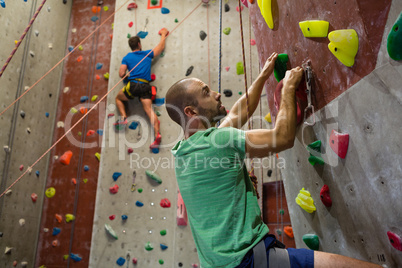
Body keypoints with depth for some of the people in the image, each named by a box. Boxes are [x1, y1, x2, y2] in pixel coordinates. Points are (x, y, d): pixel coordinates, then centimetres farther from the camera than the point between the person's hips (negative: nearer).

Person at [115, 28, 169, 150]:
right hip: (145, 86, 2)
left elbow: (121, 74, 3)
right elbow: (161, 48, 28)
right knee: (149, 109, -7)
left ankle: (123, 117, 5)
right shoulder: (147, 54, 15)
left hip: (133, 85, -1)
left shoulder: (127, 58, 11)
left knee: (118, 98, 25)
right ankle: (157, 134, -21)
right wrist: (163, 35, 42)